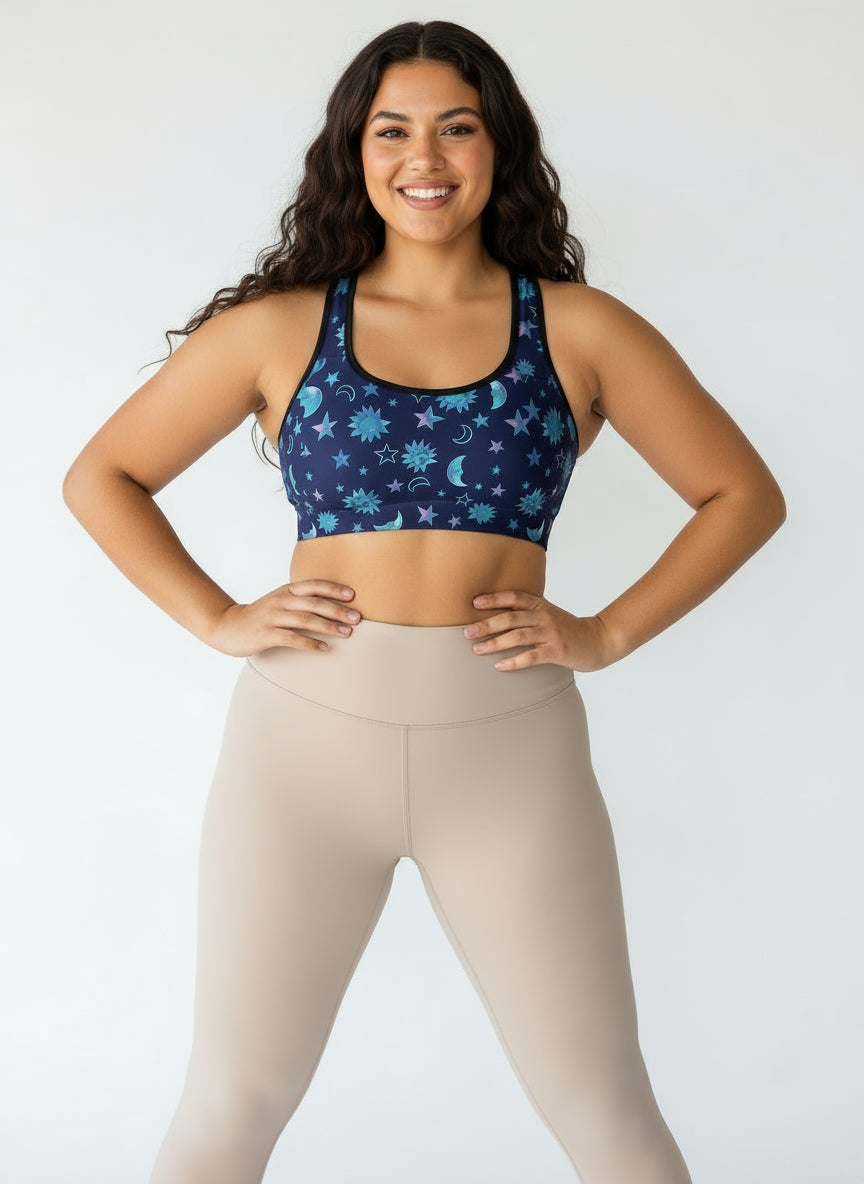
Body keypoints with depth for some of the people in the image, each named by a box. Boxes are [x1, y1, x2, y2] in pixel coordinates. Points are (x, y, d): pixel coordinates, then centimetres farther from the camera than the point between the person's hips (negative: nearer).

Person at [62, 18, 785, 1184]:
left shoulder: (580, 329, 4)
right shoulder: (278, 325, 4)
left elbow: (744, 493, 10)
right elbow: (101, 478, 11)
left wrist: (609, 632, -1)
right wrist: (216, 619, -1)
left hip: (510, 746, 0)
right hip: (306, 738, 1)